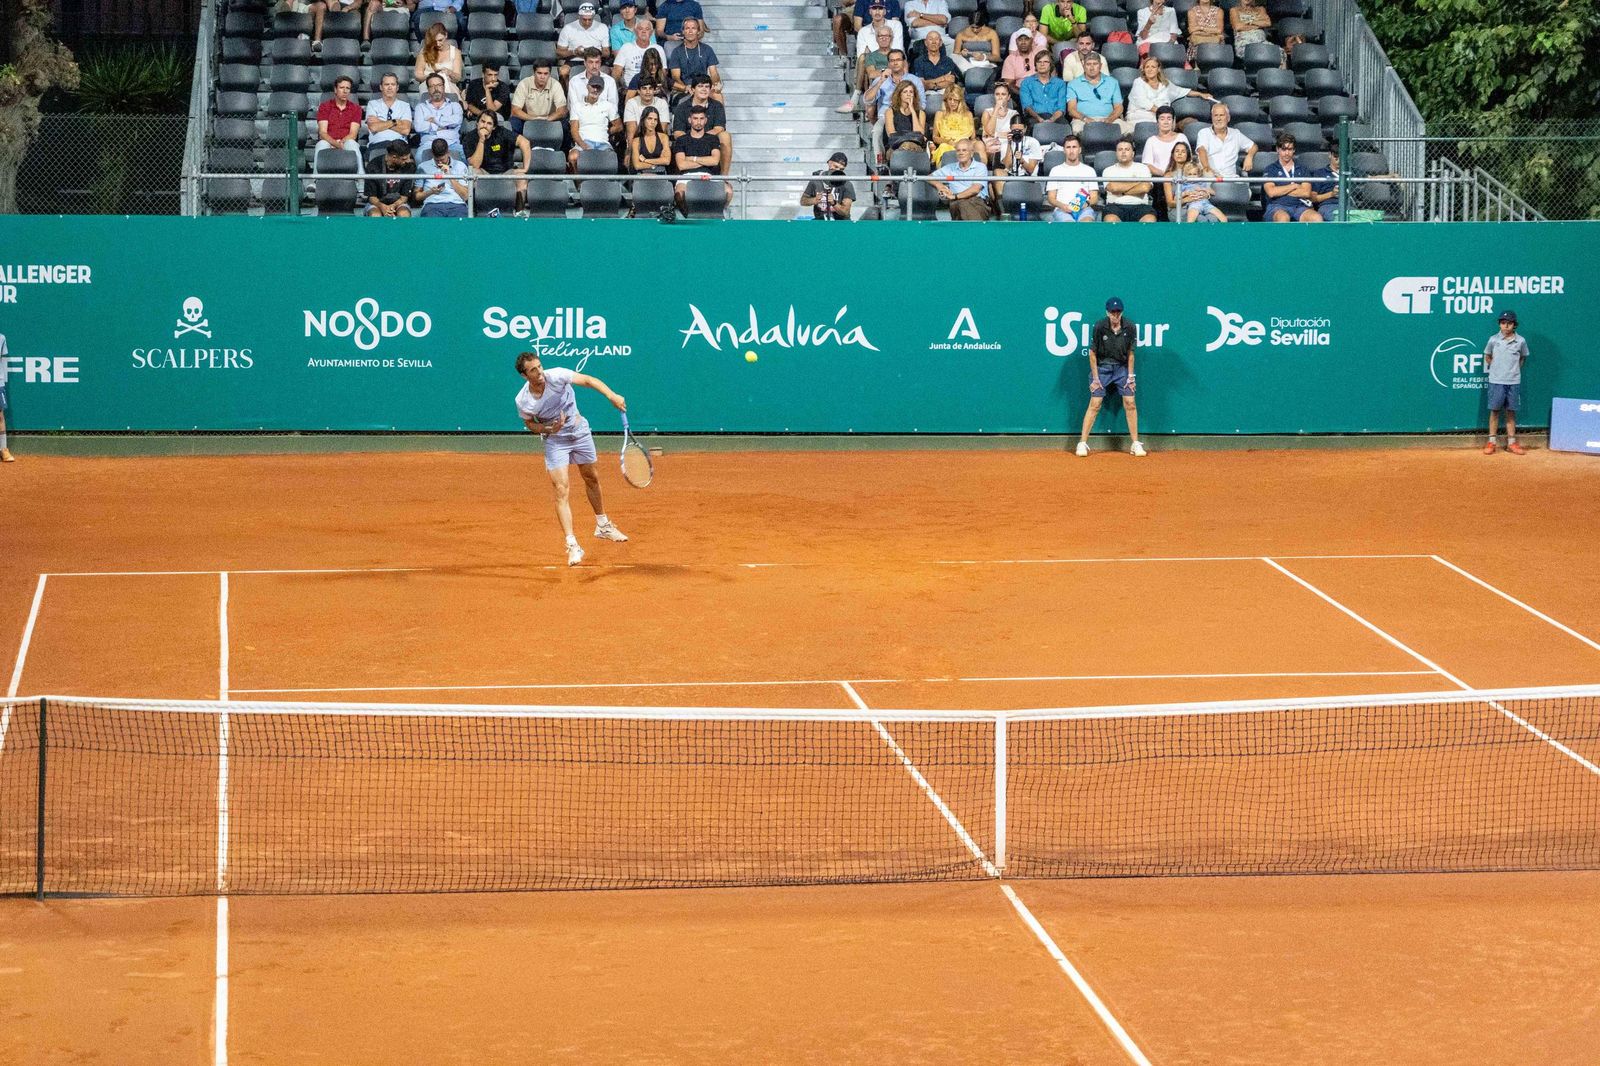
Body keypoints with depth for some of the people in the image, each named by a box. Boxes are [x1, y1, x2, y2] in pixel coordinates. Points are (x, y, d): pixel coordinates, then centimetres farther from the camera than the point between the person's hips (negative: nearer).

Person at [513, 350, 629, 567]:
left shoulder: (556, 376, -25)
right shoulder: (523, 401, -21)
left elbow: (588, 380, -24)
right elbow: (529, 423, -2)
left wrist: (612, 396, -40)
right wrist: (548, 429, -23)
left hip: (580, 432, 2)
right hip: (555, 441, -2)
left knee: (591, 479, 18)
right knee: (561, 490, -14)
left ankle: (603, 525, 41)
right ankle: (572, 545, -15)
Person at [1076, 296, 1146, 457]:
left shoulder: (1129, 328, -9)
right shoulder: (1099, 327, -15)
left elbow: (1130, 353, 1)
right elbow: (1092, 353, -8)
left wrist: (1130, 376, 0)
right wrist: (1095, 378, -9)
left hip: (1122, 368, 2)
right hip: (1102, 367, -2)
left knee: (1130, 404, -3)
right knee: (1095, 405, -7)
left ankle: (1135, 444, 6)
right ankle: (1082, 443, -4)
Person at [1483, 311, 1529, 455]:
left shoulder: (1520, 341, -1)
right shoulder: (1494, 340, -1)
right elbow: (1487, 357, 12)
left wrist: (1515, 369, 4)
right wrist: (1495, 368, 3)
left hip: (1513, 382, 1)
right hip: (1496, 381, -1)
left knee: (1511, 411, 7)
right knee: (1494, 410, 2)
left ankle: (1511, 443, 12)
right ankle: (1491, 442, 6)